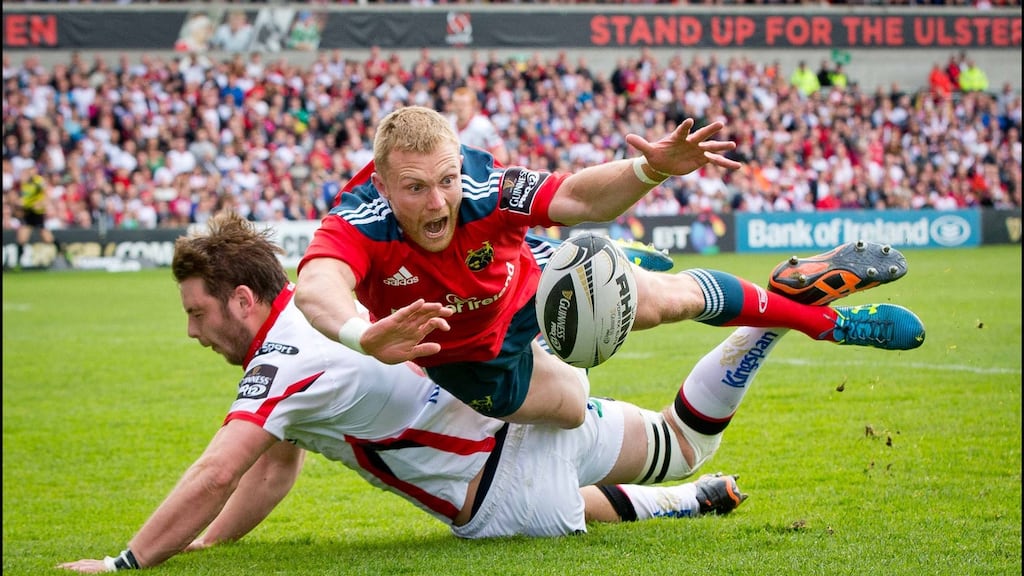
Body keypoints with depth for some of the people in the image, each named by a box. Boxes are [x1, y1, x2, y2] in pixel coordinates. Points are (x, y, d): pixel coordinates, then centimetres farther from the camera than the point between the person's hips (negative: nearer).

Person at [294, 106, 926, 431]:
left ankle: (834, 320, 30)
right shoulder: (357, 223, -45)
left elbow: (576, 196, -26)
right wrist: (364, 336, -88)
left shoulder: (486, 187, -38)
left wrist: (650, 169, -46)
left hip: (528, 288, 1)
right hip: (467, 357, -1)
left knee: (669, 297, 5)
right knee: (581, 410, 4)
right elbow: (317, 286, -65)